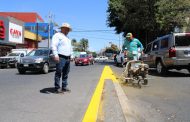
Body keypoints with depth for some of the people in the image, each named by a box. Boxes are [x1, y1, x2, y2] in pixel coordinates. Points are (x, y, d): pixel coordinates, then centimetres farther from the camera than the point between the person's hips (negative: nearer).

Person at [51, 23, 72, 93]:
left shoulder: (67, 38, 24)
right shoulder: (57, 35, -2)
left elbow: (70, 47, 29)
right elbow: (53, 45, -14)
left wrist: (70, 55, 19)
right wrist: (55, 55, -24)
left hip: (67, 58, 8)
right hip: (61, 58, -8)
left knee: (65, 73, 9)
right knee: (59, 73, -7)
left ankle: (64, 87, 16)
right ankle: (57, 88, -4)